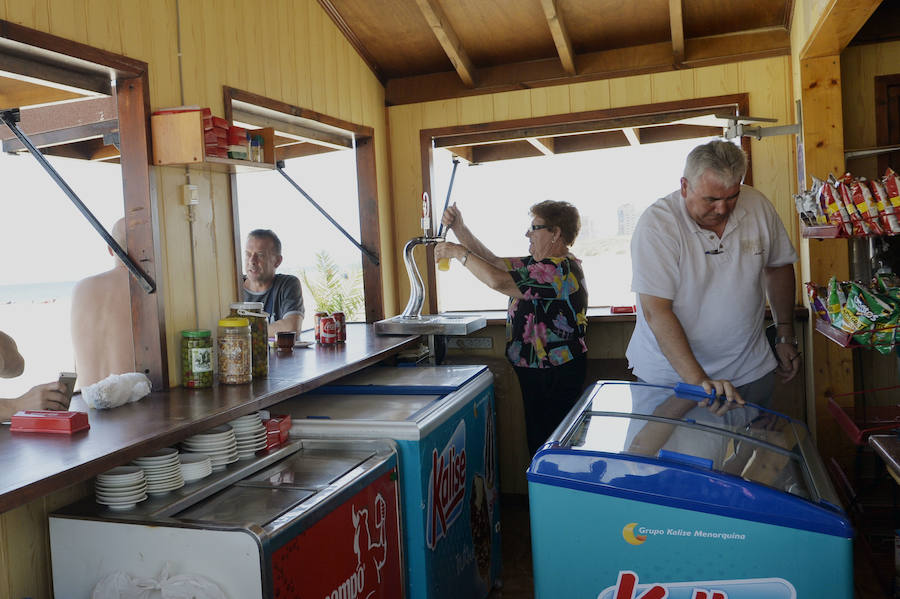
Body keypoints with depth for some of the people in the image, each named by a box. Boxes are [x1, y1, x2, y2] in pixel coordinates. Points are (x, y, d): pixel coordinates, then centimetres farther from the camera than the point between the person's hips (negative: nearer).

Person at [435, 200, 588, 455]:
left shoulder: (561, 269, -20)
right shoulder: (538, 265, 12)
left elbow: (498, 281, -27)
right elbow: (493, 262, 12)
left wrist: (458, 252, -15)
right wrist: (459, 228, 2)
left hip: (557, 378, -10)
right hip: (533, 371, 10)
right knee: (536, 442, 16)